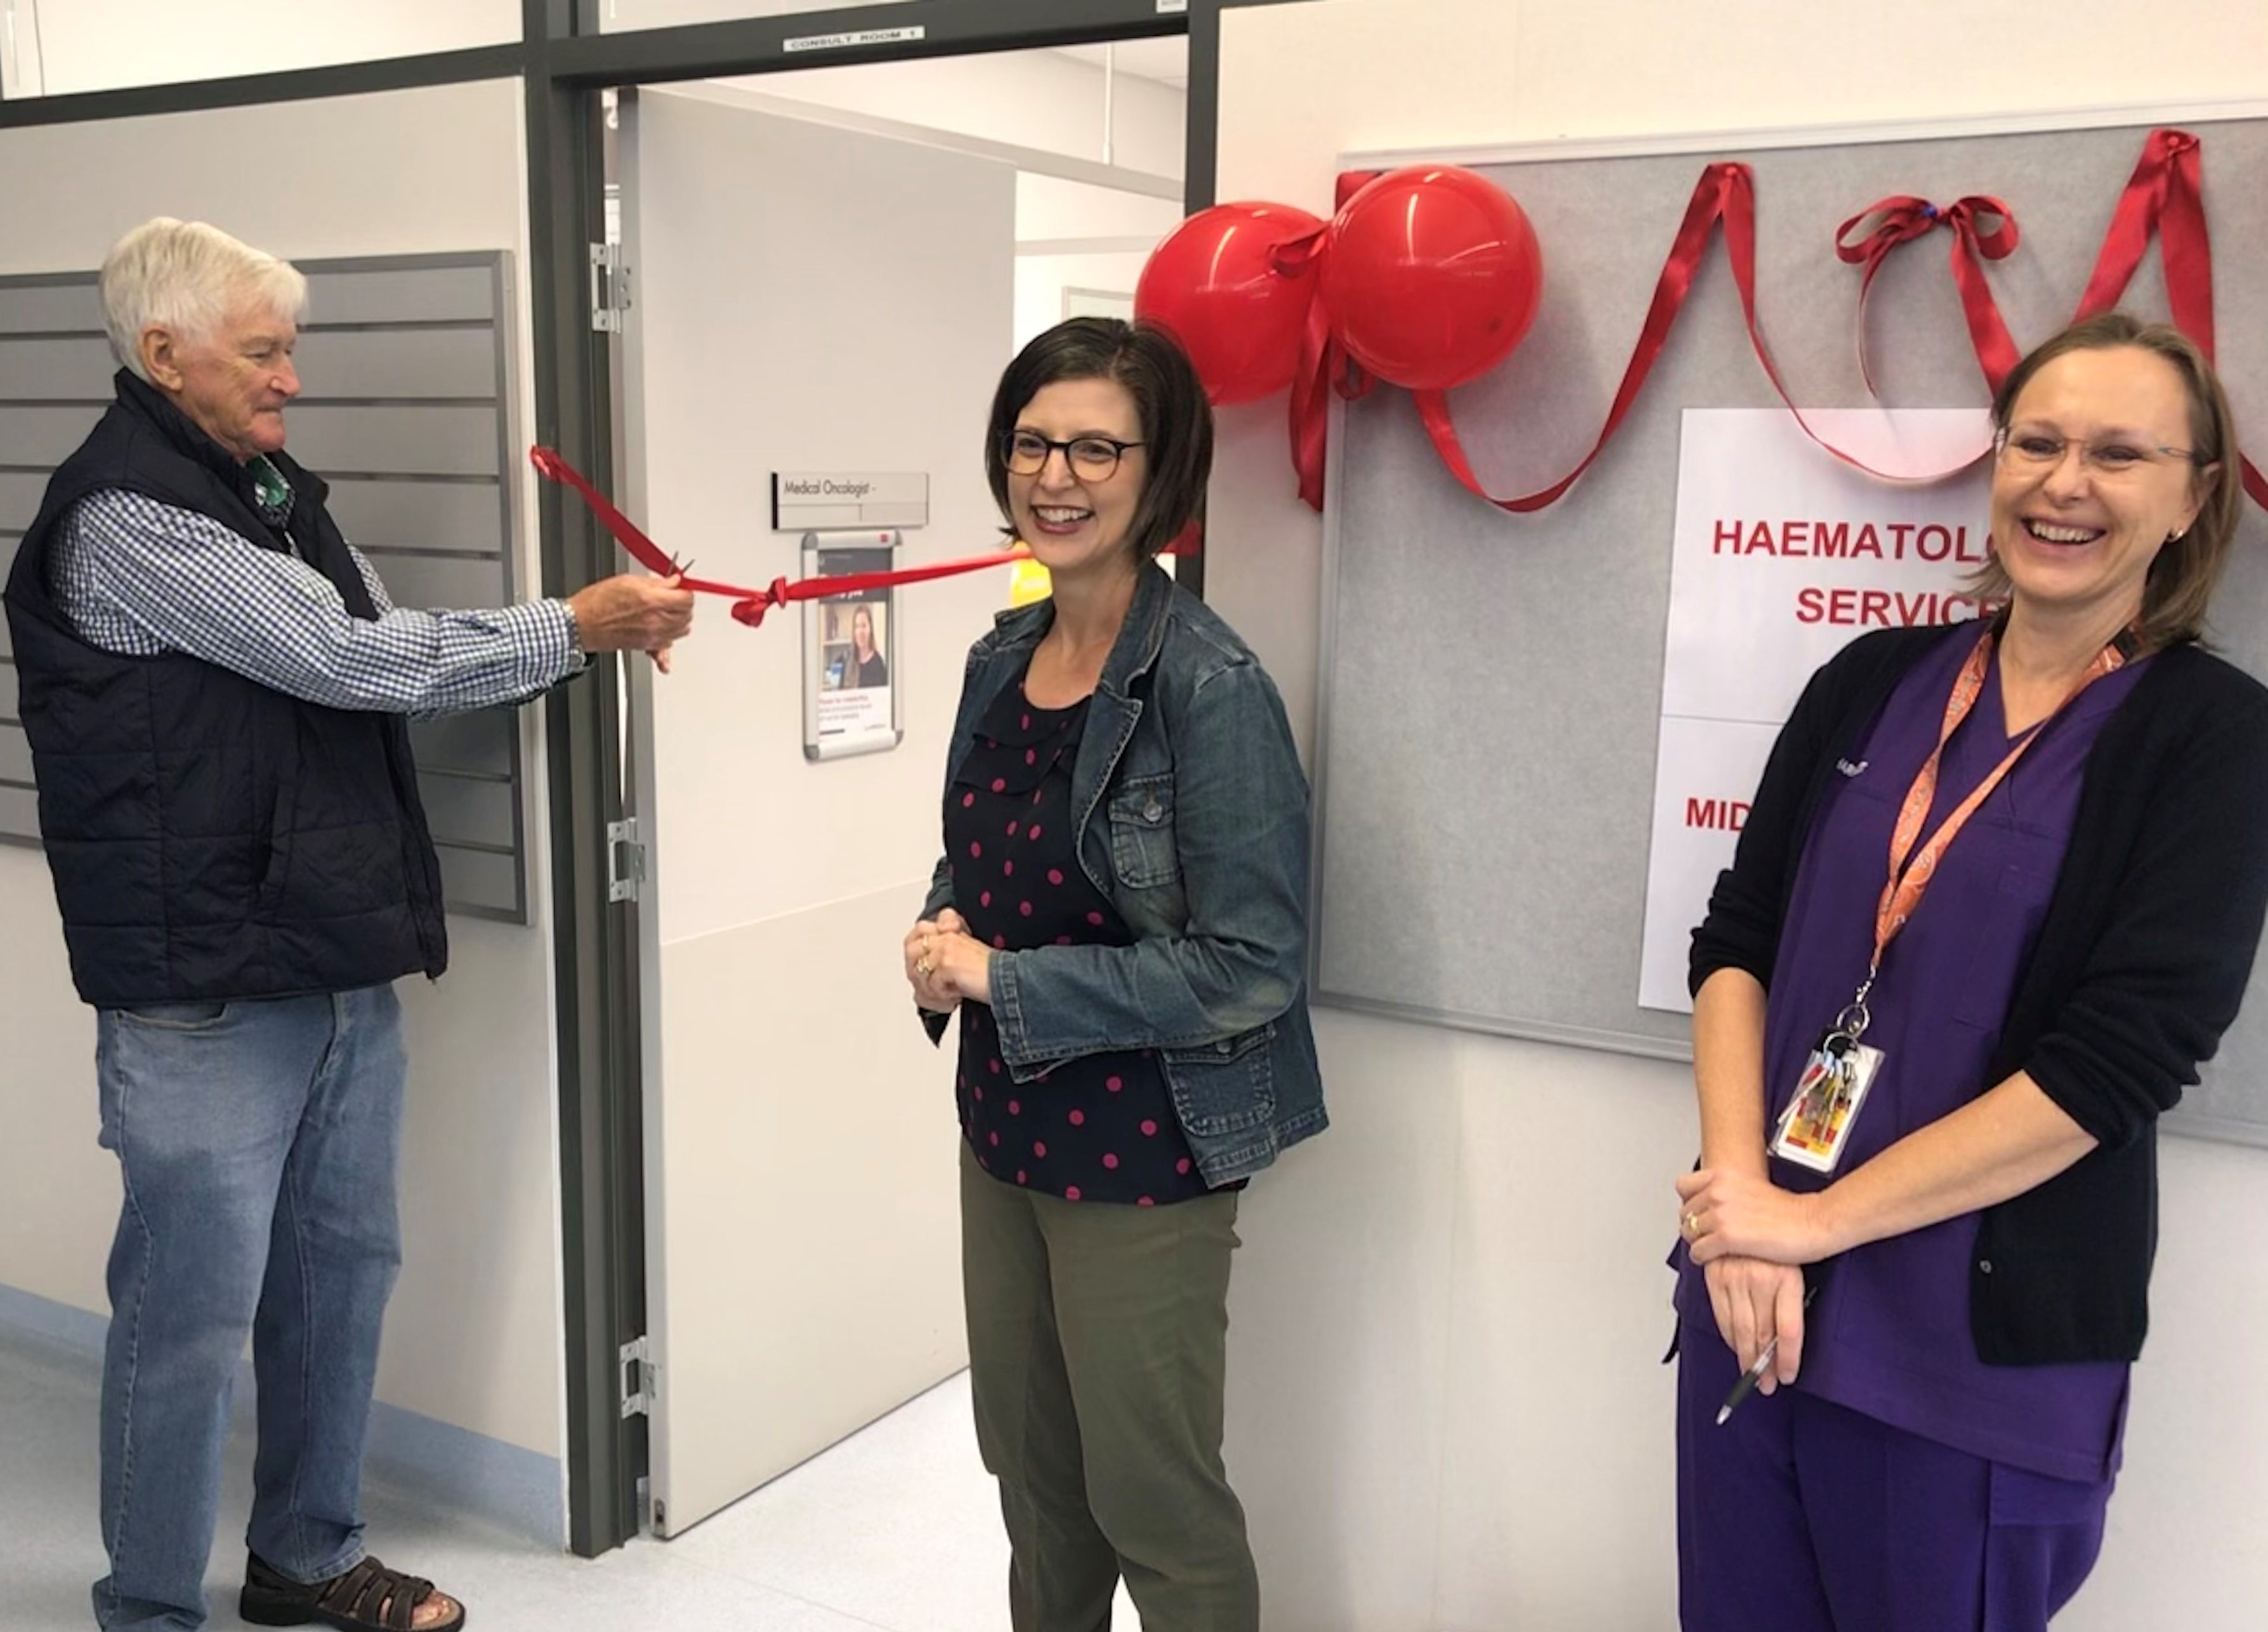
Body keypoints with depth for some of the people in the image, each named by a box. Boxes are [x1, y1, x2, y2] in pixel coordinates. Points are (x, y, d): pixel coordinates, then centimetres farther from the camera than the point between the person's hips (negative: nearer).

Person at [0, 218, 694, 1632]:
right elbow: (353, 659, -19)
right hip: (208, 996, -8)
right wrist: (577, 626, -12)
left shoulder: (277, 491, 14)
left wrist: (596, 637, 2)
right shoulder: (125, 516, -15)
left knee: (343, 1267, 16)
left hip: (346, 970, 9)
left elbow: (390, 660, 15)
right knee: (196, 1310, 2)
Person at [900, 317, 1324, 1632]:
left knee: (1154, 1500, 10)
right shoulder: (1003, 661, 3)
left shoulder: (1211, 689, -19)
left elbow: (1251, 969, -21)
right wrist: (946, 937, -6)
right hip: (1005, 1129, 7)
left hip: (1142, 1155, -7)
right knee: (1032, 1472, 21)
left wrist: (1000, 979, -19)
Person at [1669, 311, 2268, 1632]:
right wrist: (1741, 1196, -12)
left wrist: (1818, 1220, -16)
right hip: (1753, 1292, 4)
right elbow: (1737, 940, 3)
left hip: (1985, 1345, -3)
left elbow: (2122, 1057, -14)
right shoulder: (1873, 683, 5)